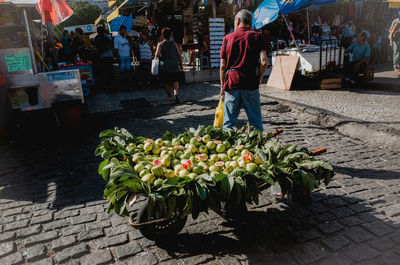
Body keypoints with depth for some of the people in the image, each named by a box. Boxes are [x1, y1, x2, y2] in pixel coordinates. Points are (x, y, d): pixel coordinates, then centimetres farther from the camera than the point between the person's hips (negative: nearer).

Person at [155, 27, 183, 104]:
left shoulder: (160, 44, -3)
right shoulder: (174, 43, 3)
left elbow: (157, 54, -17)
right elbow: (179, 55, 2)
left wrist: (159, 58, 5)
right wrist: (180, 64, 10)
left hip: (164, 66, -1)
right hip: (175, 65, 1)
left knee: (166, 82, 14)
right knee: (175, 80, 8)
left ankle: (169, 96, 24)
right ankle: (176, 94, -16)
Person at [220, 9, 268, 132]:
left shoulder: (227, 38, 7)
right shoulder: (256, 36, 4)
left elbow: (223, 66, 6)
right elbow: (264, 62, -7)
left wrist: (222, 86, 14)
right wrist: (259, 78, 8)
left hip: (231, 82, 1)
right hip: (250, 83, -1)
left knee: (229, 121, 7)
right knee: (255, 120, 7)